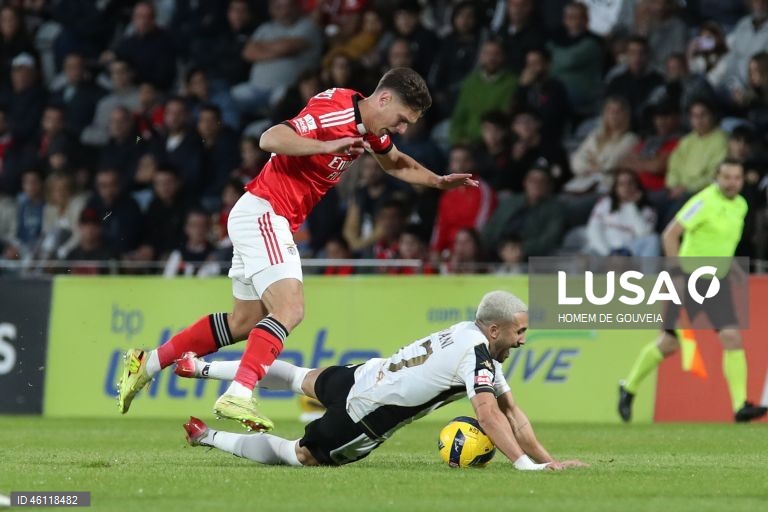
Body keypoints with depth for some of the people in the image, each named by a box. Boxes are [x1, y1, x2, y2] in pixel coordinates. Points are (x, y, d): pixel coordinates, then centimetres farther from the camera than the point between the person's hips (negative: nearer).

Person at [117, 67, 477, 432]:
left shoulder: (369, 126, 10)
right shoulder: (336, 112, -20)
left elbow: (396, 164, 30)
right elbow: (271, 139, -29)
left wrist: (439, 181, 16)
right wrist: (327, 145, -37)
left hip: (274, 222, 10)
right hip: (263, 213, -10)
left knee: (246, 322, 16)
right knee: (289, 309, -24)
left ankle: (147, 363, 25)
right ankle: (238, 395, -33)